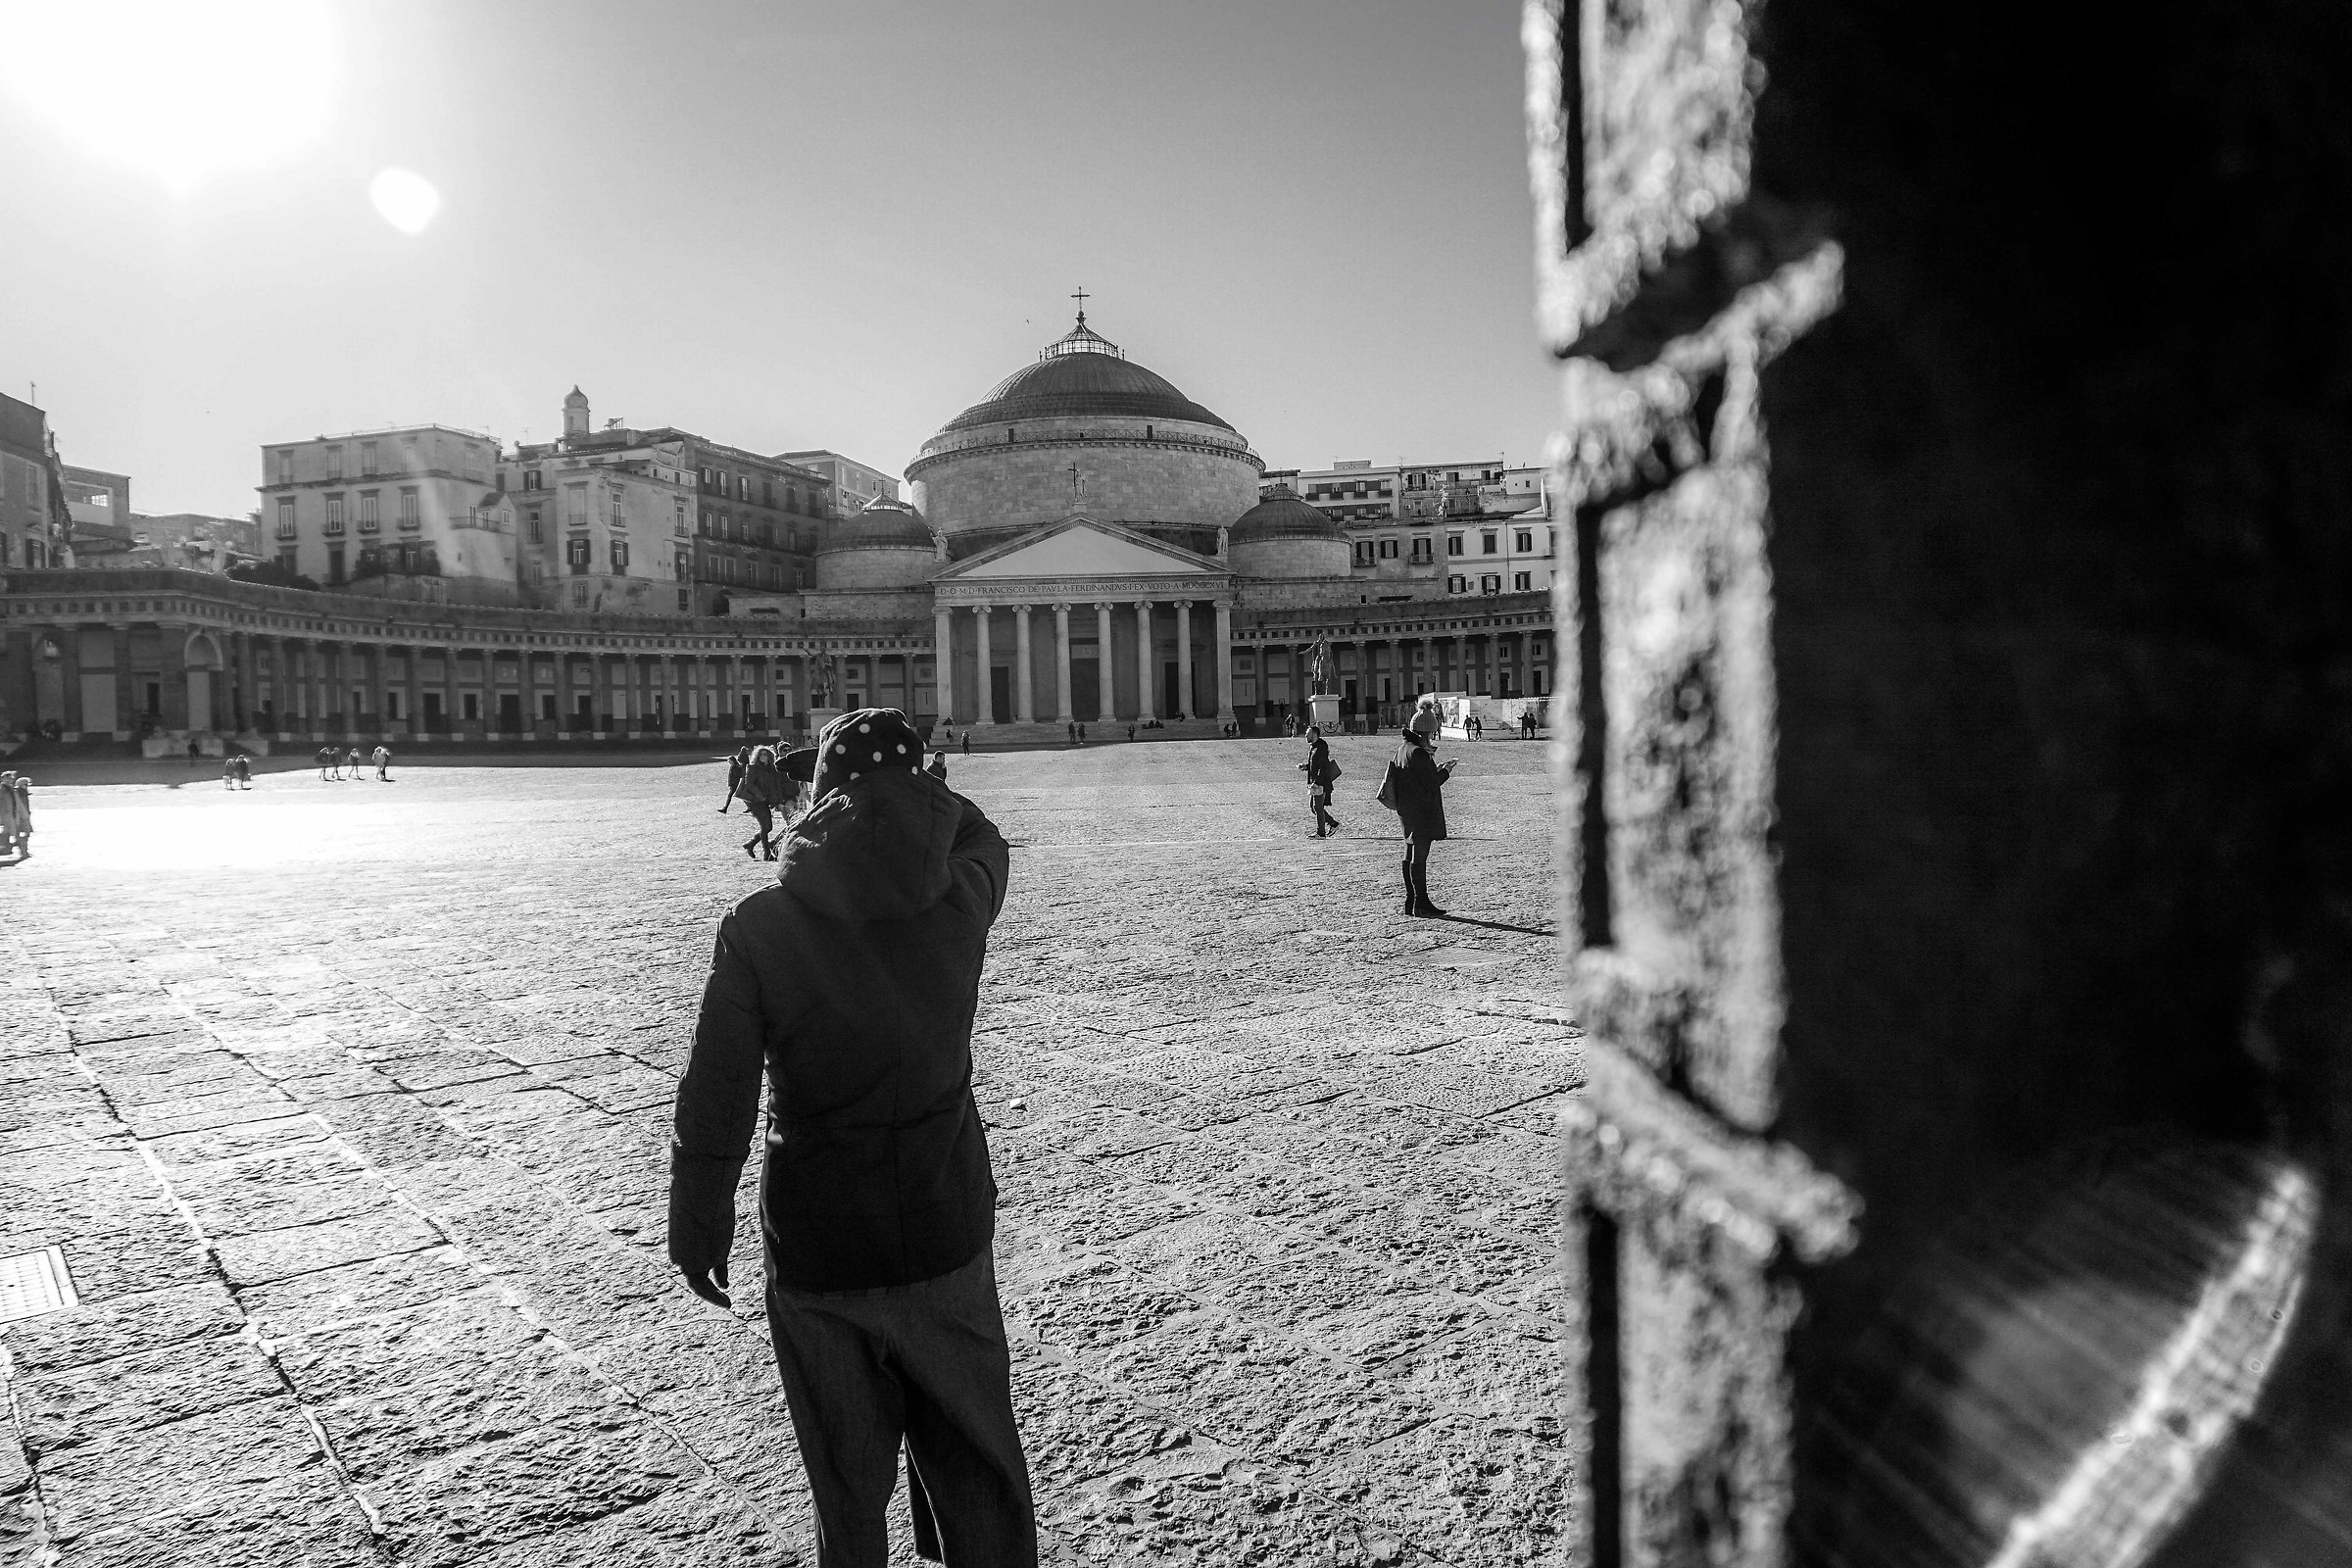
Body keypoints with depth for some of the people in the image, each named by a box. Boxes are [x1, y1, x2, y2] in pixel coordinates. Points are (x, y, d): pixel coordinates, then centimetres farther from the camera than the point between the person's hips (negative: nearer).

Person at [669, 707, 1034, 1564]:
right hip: (947, 1237, 1)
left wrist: (697, 1223, 3)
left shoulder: (759, 926, -14)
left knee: (848, 1489, 18)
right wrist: (906, 781, 16)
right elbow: (981, 838, 15)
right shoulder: (960, 900, -10)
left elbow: (714, 1097, -9)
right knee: (979, 1472, 19)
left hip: (815, 1249, -1)